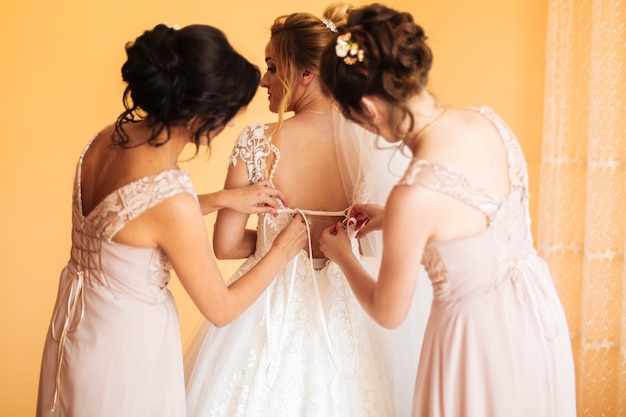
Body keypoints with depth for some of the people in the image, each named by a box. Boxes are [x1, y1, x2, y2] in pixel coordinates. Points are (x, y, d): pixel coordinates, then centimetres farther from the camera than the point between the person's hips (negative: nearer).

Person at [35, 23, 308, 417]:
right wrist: (283, 251, -4)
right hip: (126, 345, -7)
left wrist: (224, 198, 8)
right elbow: (221, 309, -17)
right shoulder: (170, 195, -30)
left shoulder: (107, 138, -8)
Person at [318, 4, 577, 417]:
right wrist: (390, 219, 11)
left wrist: (342, 256, 3)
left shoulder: (414, 196, -31)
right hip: (537, 309, 7)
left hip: (481, 337, -7)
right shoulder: (489, 121, -11)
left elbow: (389, 314, -14)